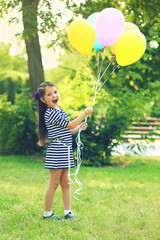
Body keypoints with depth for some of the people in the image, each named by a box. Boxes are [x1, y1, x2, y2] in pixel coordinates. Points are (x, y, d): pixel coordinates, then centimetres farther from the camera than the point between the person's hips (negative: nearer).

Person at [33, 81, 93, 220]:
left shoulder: (59, 111, 15)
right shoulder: (50, 113, -15)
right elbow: (69, 125, -16)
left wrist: (79, 127, 8)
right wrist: (85, 113, -11)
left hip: (65, 152, 9)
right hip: (56, 151, -9)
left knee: (65, 182, 11)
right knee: (53, 184, -1)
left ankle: (68, 212, 16)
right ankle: (47, 213, 9)